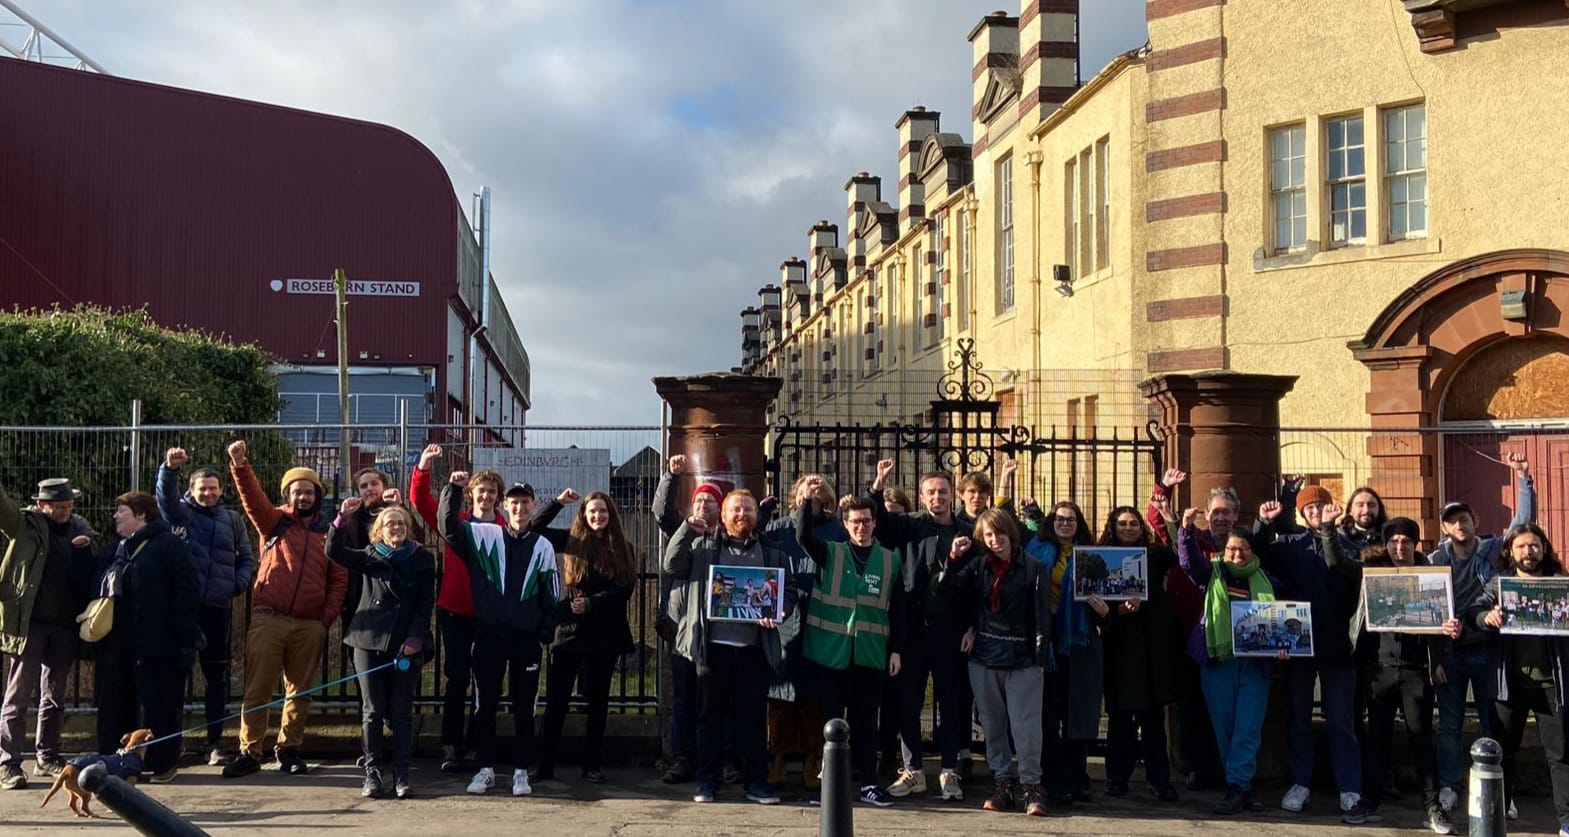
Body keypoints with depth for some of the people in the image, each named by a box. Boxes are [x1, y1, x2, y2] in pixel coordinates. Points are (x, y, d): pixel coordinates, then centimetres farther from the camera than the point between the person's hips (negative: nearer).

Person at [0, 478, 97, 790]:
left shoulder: (79, 527, 12)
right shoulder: (27, 524, -1)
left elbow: (93, 571, 18)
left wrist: (90, 543, -2)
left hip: (65, 626, 5)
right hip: (28, 624, -5)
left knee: (54, 696, 13)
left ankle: (48, 757, 22)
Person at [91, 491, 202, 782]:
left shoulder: (168, 545, -5)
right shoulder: (112, 551, 20)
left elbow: (187, 593, -11)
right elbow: (98, 592, 27)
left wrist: (187, 639, -17)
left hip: (155, 646, -7)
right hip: (115, 646, 7)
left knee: (159, 705, 0)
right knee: (114, 705, 9)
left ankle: (163, 763, 10)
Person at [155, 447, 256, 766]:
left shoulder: (233, 520, 14)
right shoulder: (181, 513, 7)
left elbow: (247, 558, 19)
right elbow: (166, 496, -14)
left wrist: (240, 583, 0)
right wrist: (170, 468, -33)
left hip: (219, 606, 2)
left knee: (217, 674, 5)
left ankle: (215, 742, 11)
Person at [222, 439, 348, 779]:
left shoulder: (328, 531, 9)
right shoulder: (274, 521, 8)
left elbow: (340, 579, 7)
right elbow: (252, 498, -10)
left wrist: (327, 618, 0)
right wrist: (240, 466, -26)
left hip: (310, 625, 2)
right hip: (268, 620, -1)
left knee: (300, 692, 8)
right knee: (257, 689, -1)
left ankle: (289, 750, 19)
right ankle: (249, 752, 5)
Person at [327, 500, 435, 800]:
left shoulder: (421, 560, 7)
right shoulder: (370, 558, 10)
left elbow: (426, 603, 2)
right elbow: (334, 551, -4)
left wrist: (415, 638, -8)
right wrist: (343, 517, -17)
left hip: (407, 644, 0)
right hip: (369, 641, 1)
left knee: (402, 712, 2)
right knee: (372, 710, 2)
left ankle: (401, 775, 6)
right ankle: (372, 773, 7)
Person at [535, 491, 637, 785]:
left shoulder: (622, 548, 6)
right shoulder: (572, 541, 6)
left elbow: (626, 589, -2)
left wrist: (591, 603, -13)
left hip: (605, 634, 1)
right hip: (569, 629, -1)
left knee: (598, 700, 8)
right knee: (556, 699, -3)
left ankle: (592, 764, 16)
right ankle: (545, 763, 3)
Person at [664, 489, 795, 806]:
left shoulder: (772, 552, 12)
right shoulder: (704, 545, 9)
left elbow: (789, 591, 12)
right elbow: (670, 566, -1)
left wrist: (778, 612, -9)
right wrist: (687, 530, -11)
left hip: (754, 646, 1)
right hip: (713, 645, -1)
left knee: (753, 716, 4)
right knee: (711, 714, 5)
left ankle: (756, 781, 12)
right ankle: (708, 780, 13)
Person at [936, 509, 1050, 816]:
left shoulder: (1033, 569, -4)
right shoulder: (977, 566, 6)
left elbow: (1042, 617, -4)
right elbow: (945, 590, -1)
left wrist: (1041, 658, -9)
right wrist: (953, 559, -14)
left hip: (1022, 658, -4)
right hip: (984, 656, 4)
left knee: (1026, 726, -6)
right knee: (993, 725, 9)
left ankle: (1031, 785, 4)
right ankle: (1004, 784, 18)